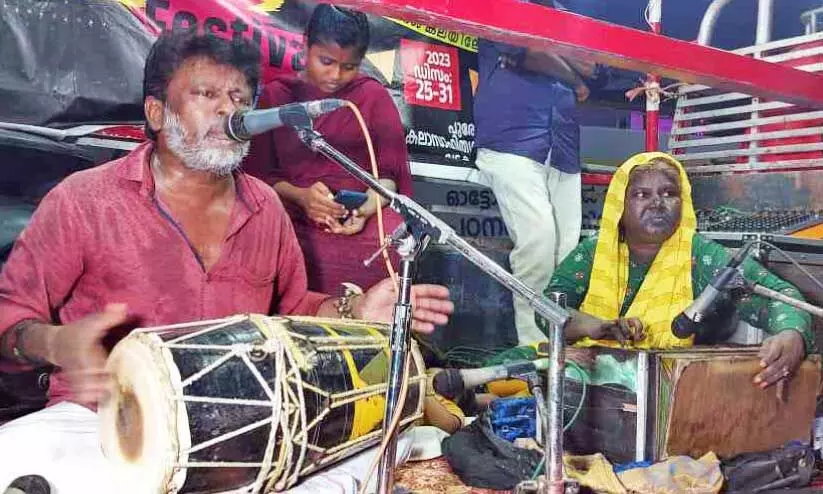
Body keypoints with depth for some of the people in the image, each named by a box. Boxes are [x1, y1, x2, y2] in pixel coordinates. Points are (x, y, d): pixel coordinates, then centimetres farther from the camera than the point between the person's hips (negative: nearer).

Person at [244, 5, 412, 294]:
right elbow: (258, 171, 8)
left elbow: (390, 172, 8)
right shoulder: (276, 94, 14)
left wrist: (368, 208, -14)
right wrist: (300, 195, -12)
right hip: (294, 215, 0)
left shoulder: (374, 95, 13)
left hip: (366, 216, 1)